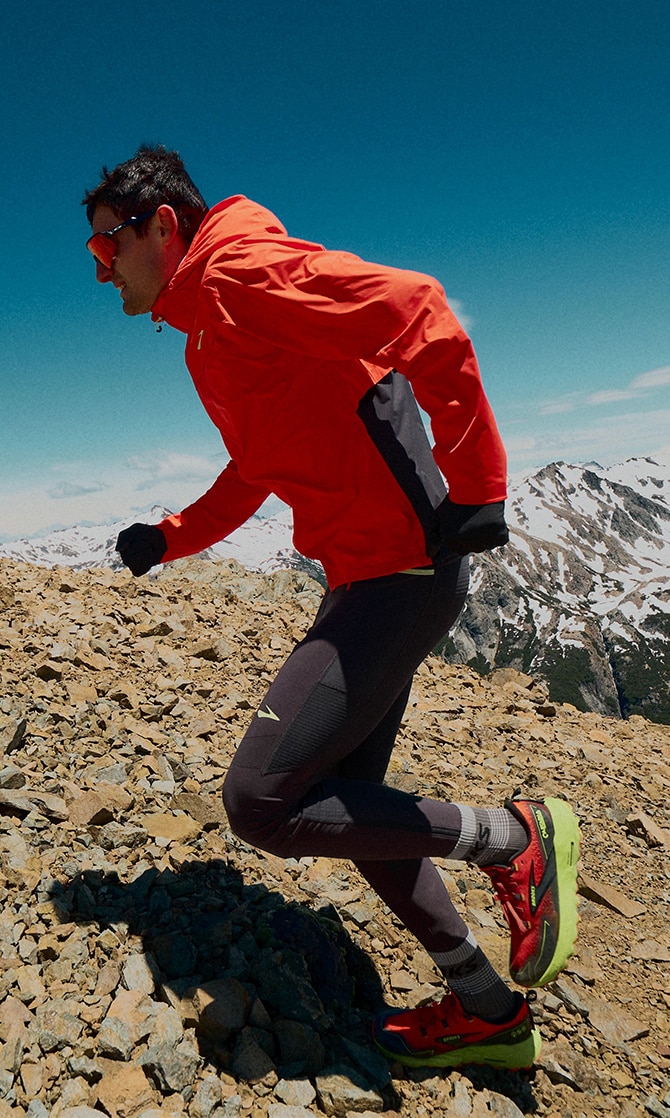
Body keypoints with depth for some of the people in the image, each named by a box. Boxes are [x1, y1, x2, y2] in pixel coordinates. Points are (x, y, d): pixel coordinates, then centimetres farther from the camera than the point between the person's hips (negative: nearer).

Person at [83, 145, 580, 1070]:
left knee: (261, 803, -10)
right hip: (369, 575, 10)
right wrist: (168, 540, 16)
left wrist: (473, 489, -20)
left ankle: (516, 837, 7)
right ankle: (488, 1012, 33)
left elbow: (417, 311, -20)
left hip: (402, 568, -10)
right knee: (344, 802, 15)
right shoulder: (210, 333, 22)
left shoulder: (240, 270, -8)